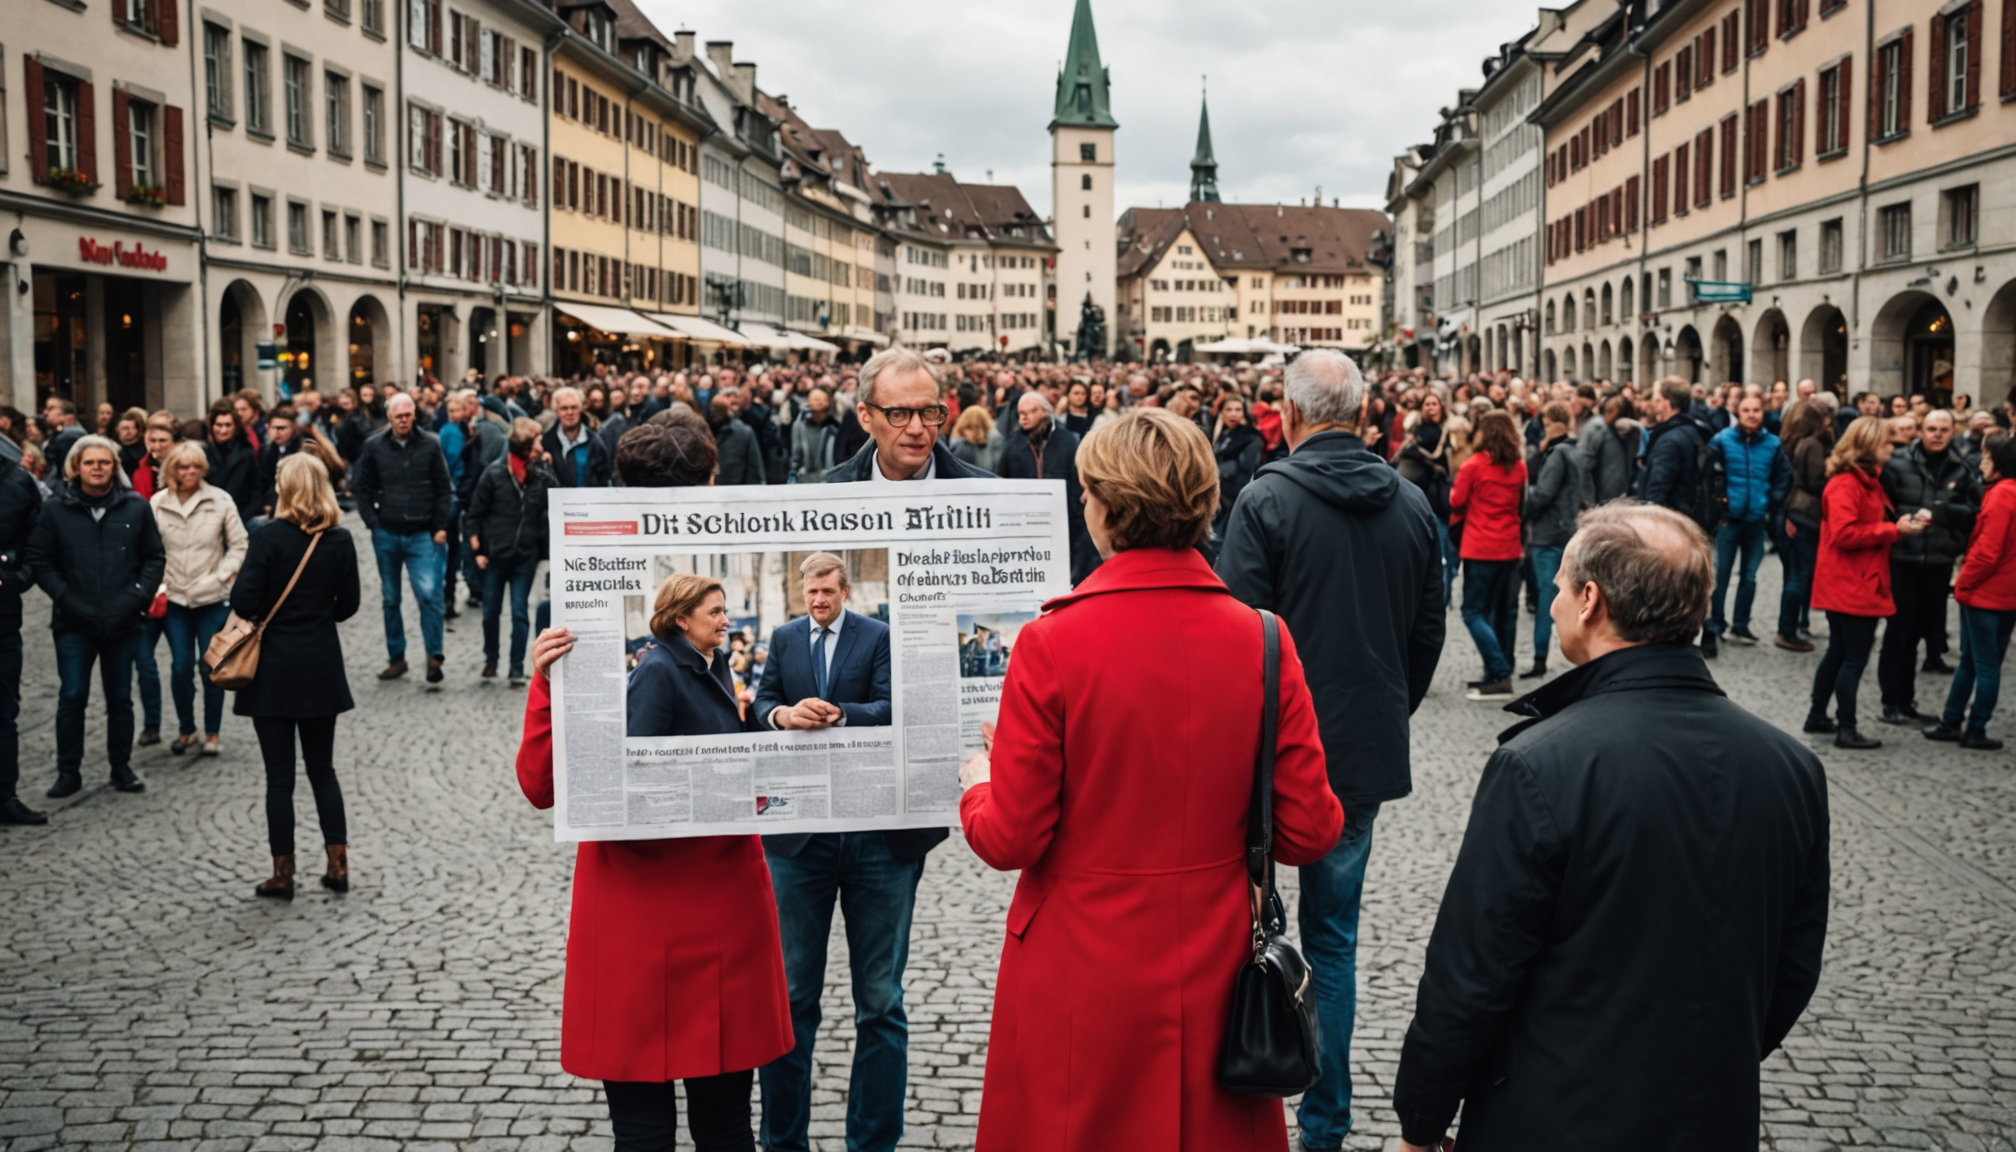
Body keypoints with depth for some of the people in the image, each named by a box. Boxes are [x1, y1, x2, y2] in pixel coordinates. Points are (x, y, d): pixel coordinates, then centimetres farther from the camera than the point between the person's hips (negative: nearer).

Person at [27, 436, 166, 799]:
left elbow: (154, 558, 6)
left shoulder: (136, 508, 2)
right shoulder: (55, 510, -1)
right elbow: (39, 560, 1)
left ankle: (122, 767, 20)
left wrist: (140, 595, -7)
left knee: (120, 698, 10)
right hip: (74, 623, -1)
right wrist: (64, 598, -9)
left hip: (123, 621, 1)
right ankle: (68, 771, 9)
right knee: (72, 697, -1)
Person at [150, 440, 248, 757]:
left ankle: (212, 733, 14)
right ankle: (186, 730, 19)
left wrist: (221, 577, -7)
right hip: (174, 598, 1)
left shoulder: (220, 501, -4)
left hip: (213, 598, -1)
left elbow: (238, 545, 1)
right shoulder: (157, 503, 0)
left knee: (211, 667, 2)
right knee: (181, 667, 3)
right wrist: (158, 583, -1)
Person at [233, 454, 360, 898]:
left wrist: (265, 614, 3)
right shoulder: (339, 540, -1)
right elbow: (347, 606, 6)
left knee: (279, 776, 4)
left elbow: (243, 601, -17)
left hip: (274, 669, -4)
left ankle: (283, 874, 11)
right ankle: (338, 865, 15)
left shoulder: (270, 536, -14)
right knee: (322, 769, 15)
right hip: (322, 667, 4)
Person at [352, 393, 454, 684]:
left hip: (422, 534, -2)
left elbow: (443, 489, 3)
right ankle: (396, 658, 20)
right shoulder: (374, 447, 2)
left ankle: (434, 656, -5)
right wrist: (372, 522, -1)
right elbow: (362, 488, 9)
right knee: (391, 599, 10)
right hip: (386, 534, 2)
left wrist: (440, 527, -3)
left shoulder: (430, 445, 0)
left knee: (429, 593, -14)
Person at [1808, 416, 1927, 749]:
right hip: (1851, 587, -11)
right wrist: (1894, 530, -20)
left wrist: (1904, 523, 3)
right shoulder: (1845, 484, -17)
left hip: (1859, 585, 11)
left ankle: (1817, 717, 26)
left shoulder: (1866, 480, 15)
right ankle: (1846, 729, 1)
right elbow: (1843, 534, -25)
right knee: (1854, 657, -5)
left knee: (1839, 653, 17)